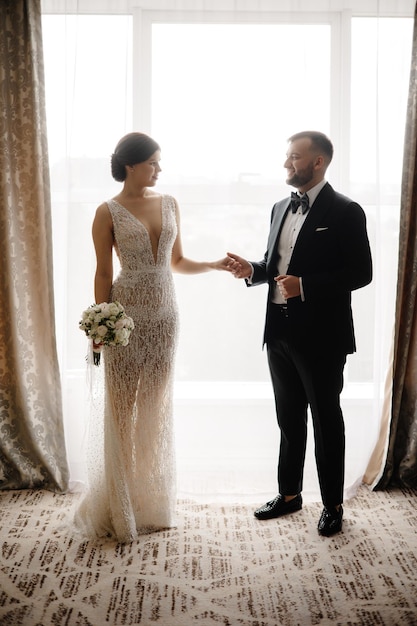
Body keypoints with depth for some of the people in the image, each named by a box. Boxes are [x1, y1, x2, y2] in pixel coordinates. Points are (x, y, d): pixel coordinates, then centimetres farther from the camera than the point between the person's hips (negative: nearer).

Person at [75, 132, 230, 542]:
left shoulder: (169, 204, 9)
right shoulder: (108, 212, -5)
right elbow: (103, 274, -4)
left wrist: (217, 265, 2)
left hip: (164, 316, 5)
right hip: (126, 317, -4)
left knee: (156, 408, 10)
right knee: (123, 409, 2)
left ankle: (152, 501, 23)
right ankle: (121, 509, 15)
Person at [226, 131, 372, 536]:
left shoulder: (344, 212, -10)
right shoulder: (281, 208, 11)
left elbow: (360, 272, -14)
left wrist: (305, 286, -22)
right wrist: (252, 271, -2)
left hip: (321, 336, -7)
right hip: (280, 332, 7)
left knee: (327, 421, 7)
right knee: (289, 419, 17)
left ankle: (332, 505, 22)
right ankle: (289, 495, 32)